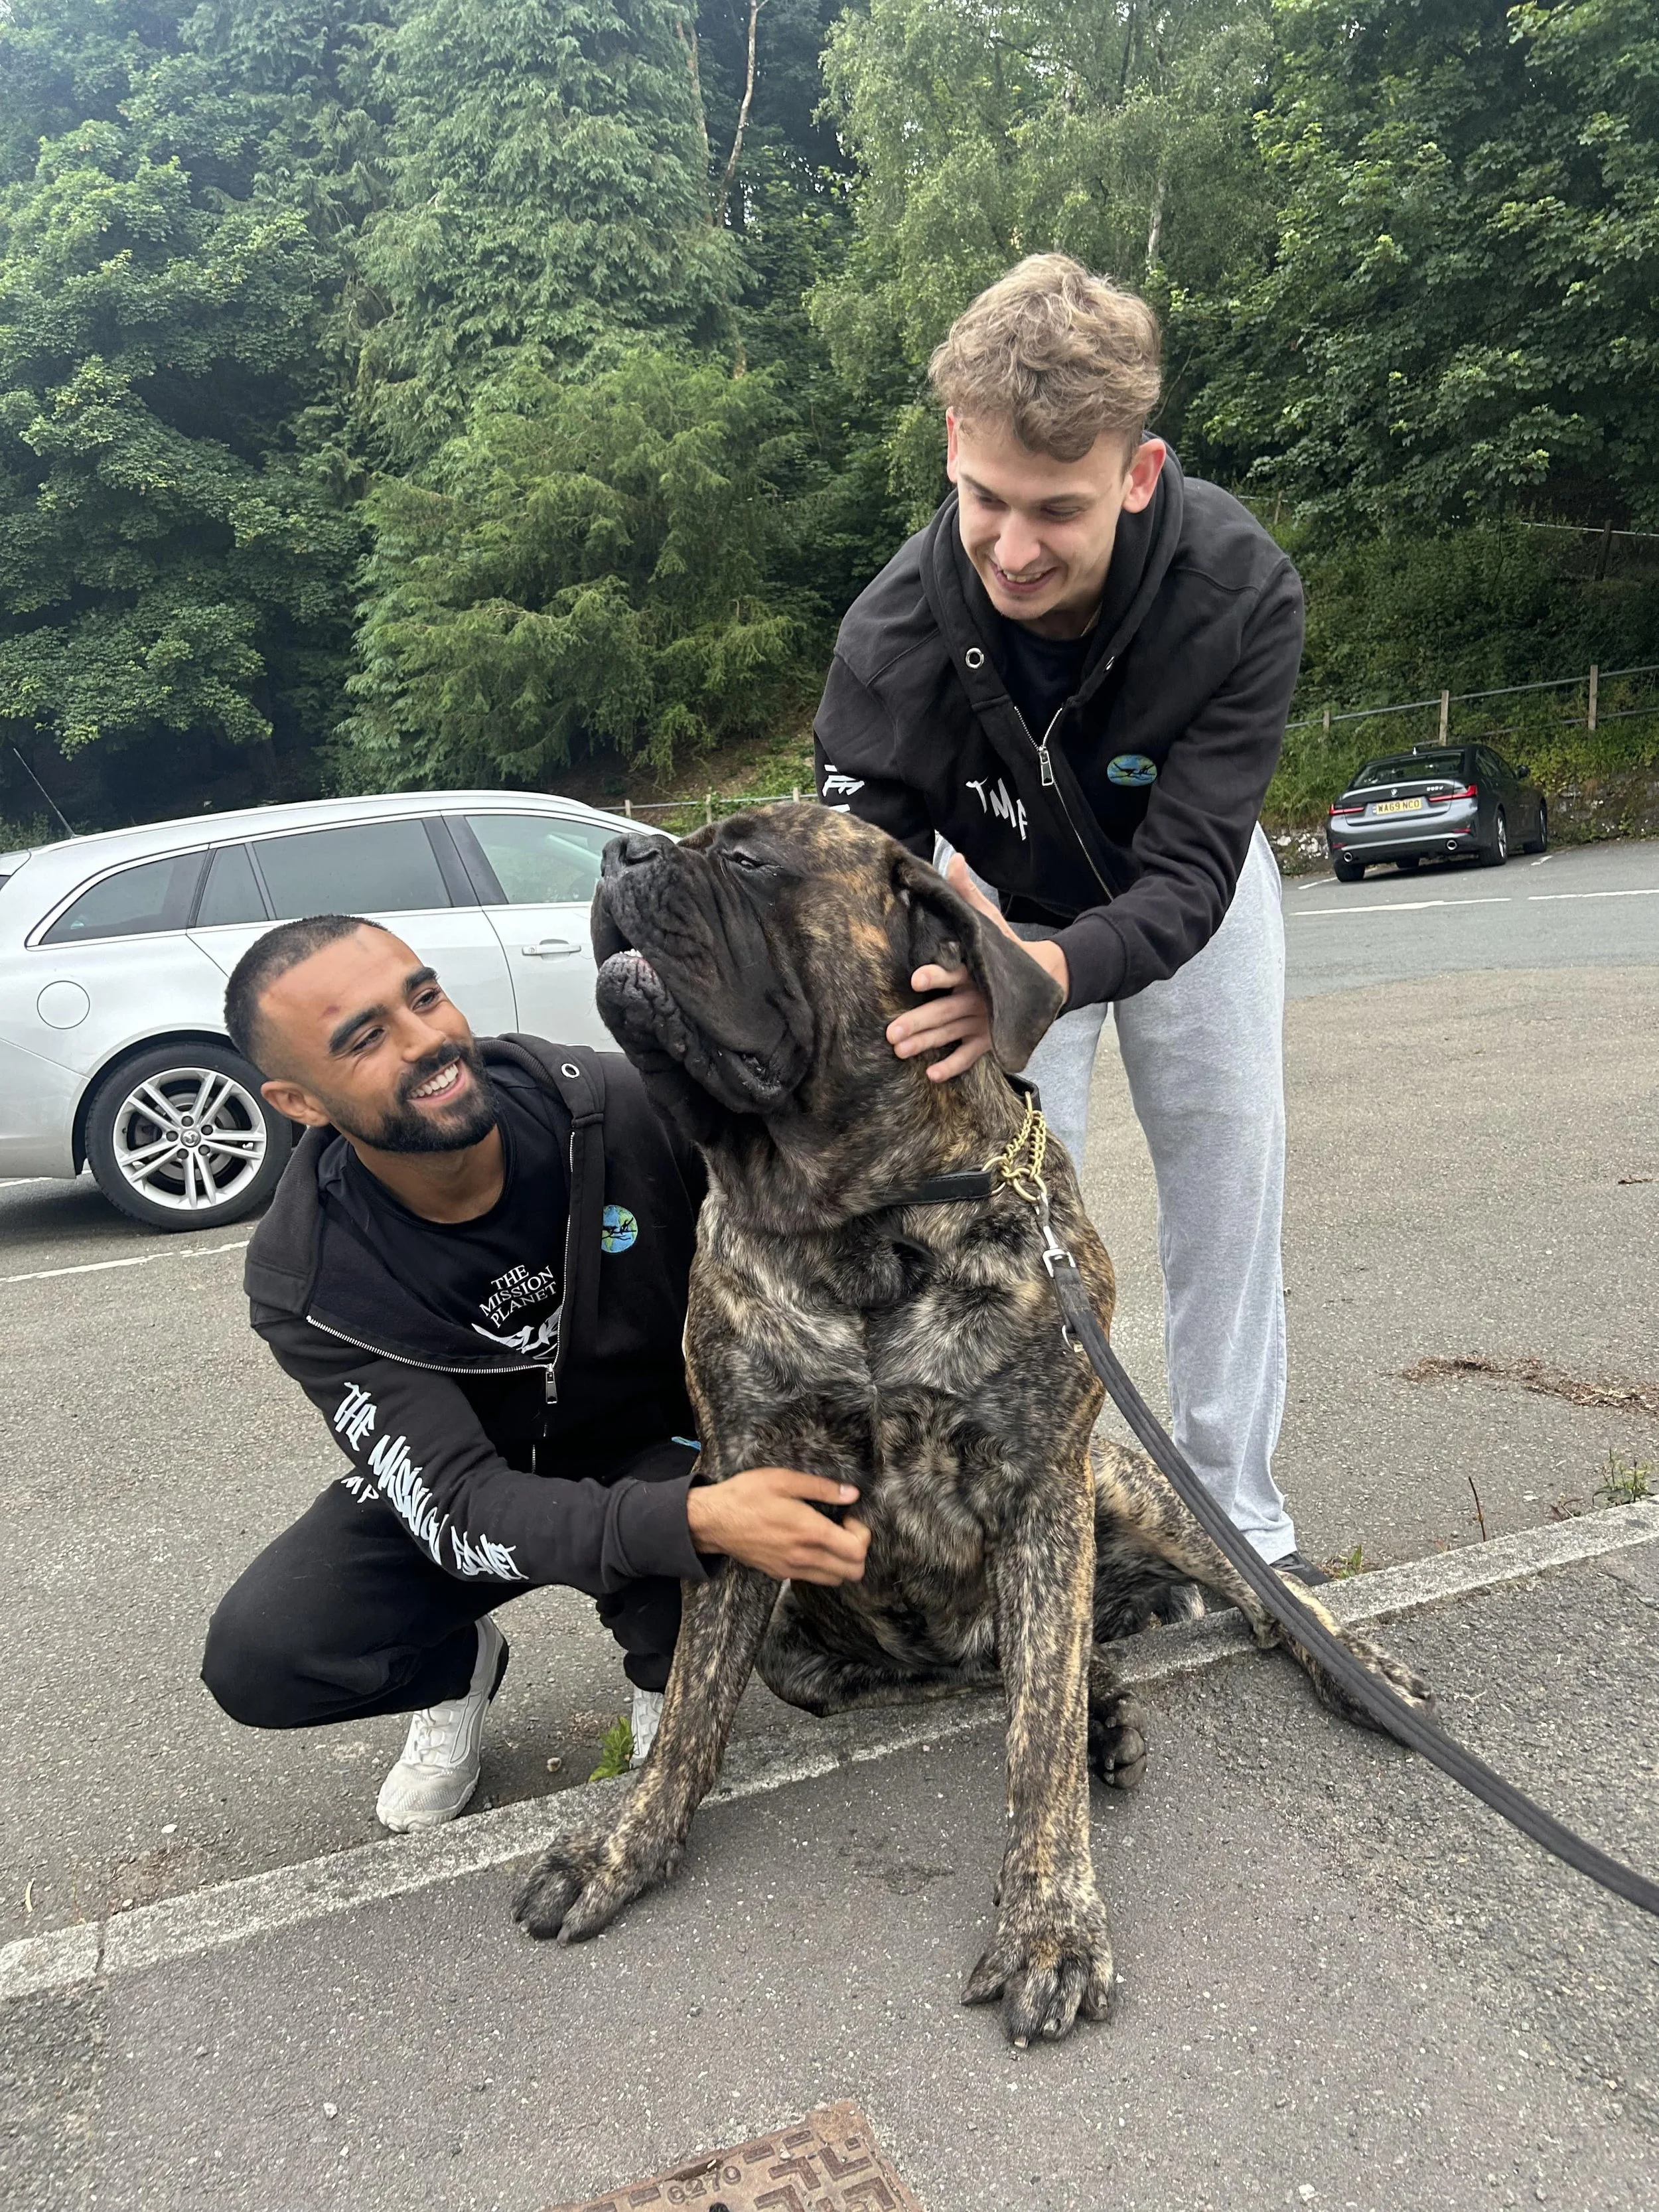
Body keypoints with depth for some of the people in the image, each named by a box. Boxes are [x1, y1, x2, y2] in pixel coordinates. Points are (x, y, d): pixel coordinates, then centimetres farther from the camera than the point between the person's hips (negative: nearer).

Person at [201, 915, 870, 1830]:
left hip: (669, 1444, 0)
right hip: (451, 1478, 1)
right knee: (255, 1659, -20)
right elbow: (457, 1505, -31)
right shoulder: (307, 1283, -26)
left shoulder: (621, 1106, -27)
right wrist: (695, 1522, -47)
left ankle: (667, 1684, 4)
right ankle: (461, 1667, 14)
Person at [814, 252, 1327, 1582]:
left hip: (1190, 901, 1)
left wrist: (1050, 972, -60)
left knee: (1229, 1193, 5)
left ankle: (1239, 1519, 23)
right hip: (1002, 908, 0)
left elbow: (1186, 875, -39)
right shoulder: (894, 633, -34)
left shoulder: (1242, 593, -36)